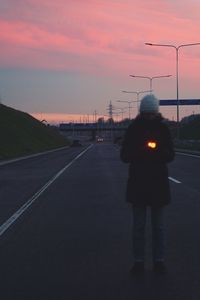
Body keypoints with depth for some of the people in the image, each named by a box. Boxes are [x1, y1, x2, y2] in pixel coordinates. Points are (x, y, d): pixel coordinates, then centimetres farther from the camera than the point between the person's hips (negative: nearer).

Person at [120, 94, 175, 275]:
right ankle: (138, 261, 11)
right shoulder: (133, 129, 0)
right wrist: (141, 150, -22)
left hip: (158, 182, 1)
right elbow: (124, 156, -3)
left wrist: (158, 151, -22)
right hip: (138, 182, 0)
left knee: (158, 225, 6)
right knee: (138, 225, 3)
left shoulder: (163, 128, 2)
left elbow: (170, 155, 0)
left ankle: (159, 260, 16)